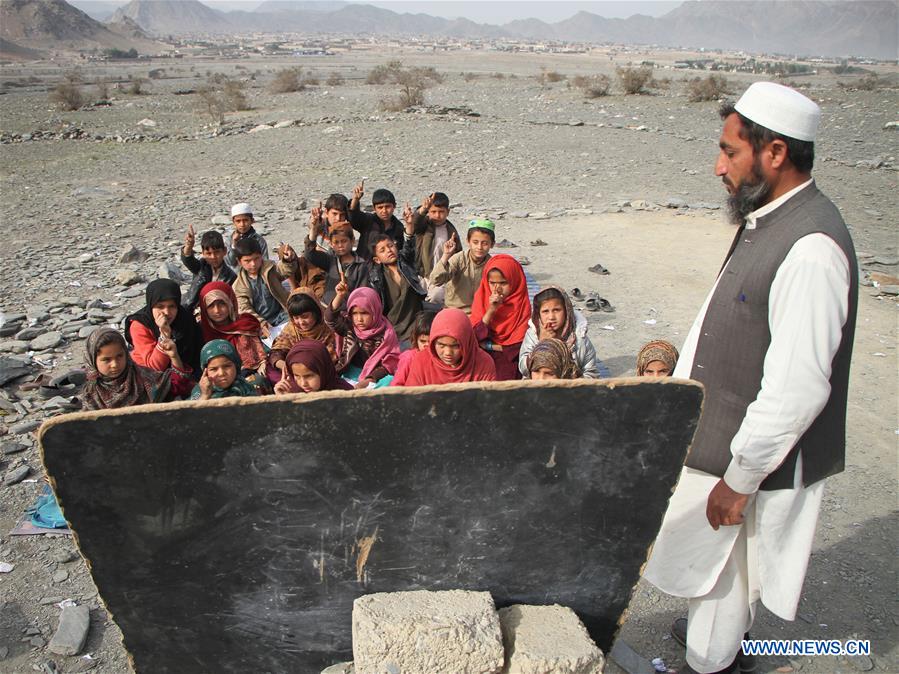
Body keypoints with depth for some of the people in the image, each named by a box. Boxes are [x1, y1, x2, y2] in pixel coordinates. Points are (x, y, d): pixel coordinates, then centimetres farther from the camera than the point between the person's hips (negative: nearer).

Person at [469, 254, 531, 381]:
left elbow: (521, 346, -8)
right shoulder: (481, 299, 2)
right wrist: (491, 310, -17)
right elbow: (473, 338, -7)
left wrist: (489, 345, -7)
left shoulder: (522, 305, -4)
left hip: (510, 364, -1)